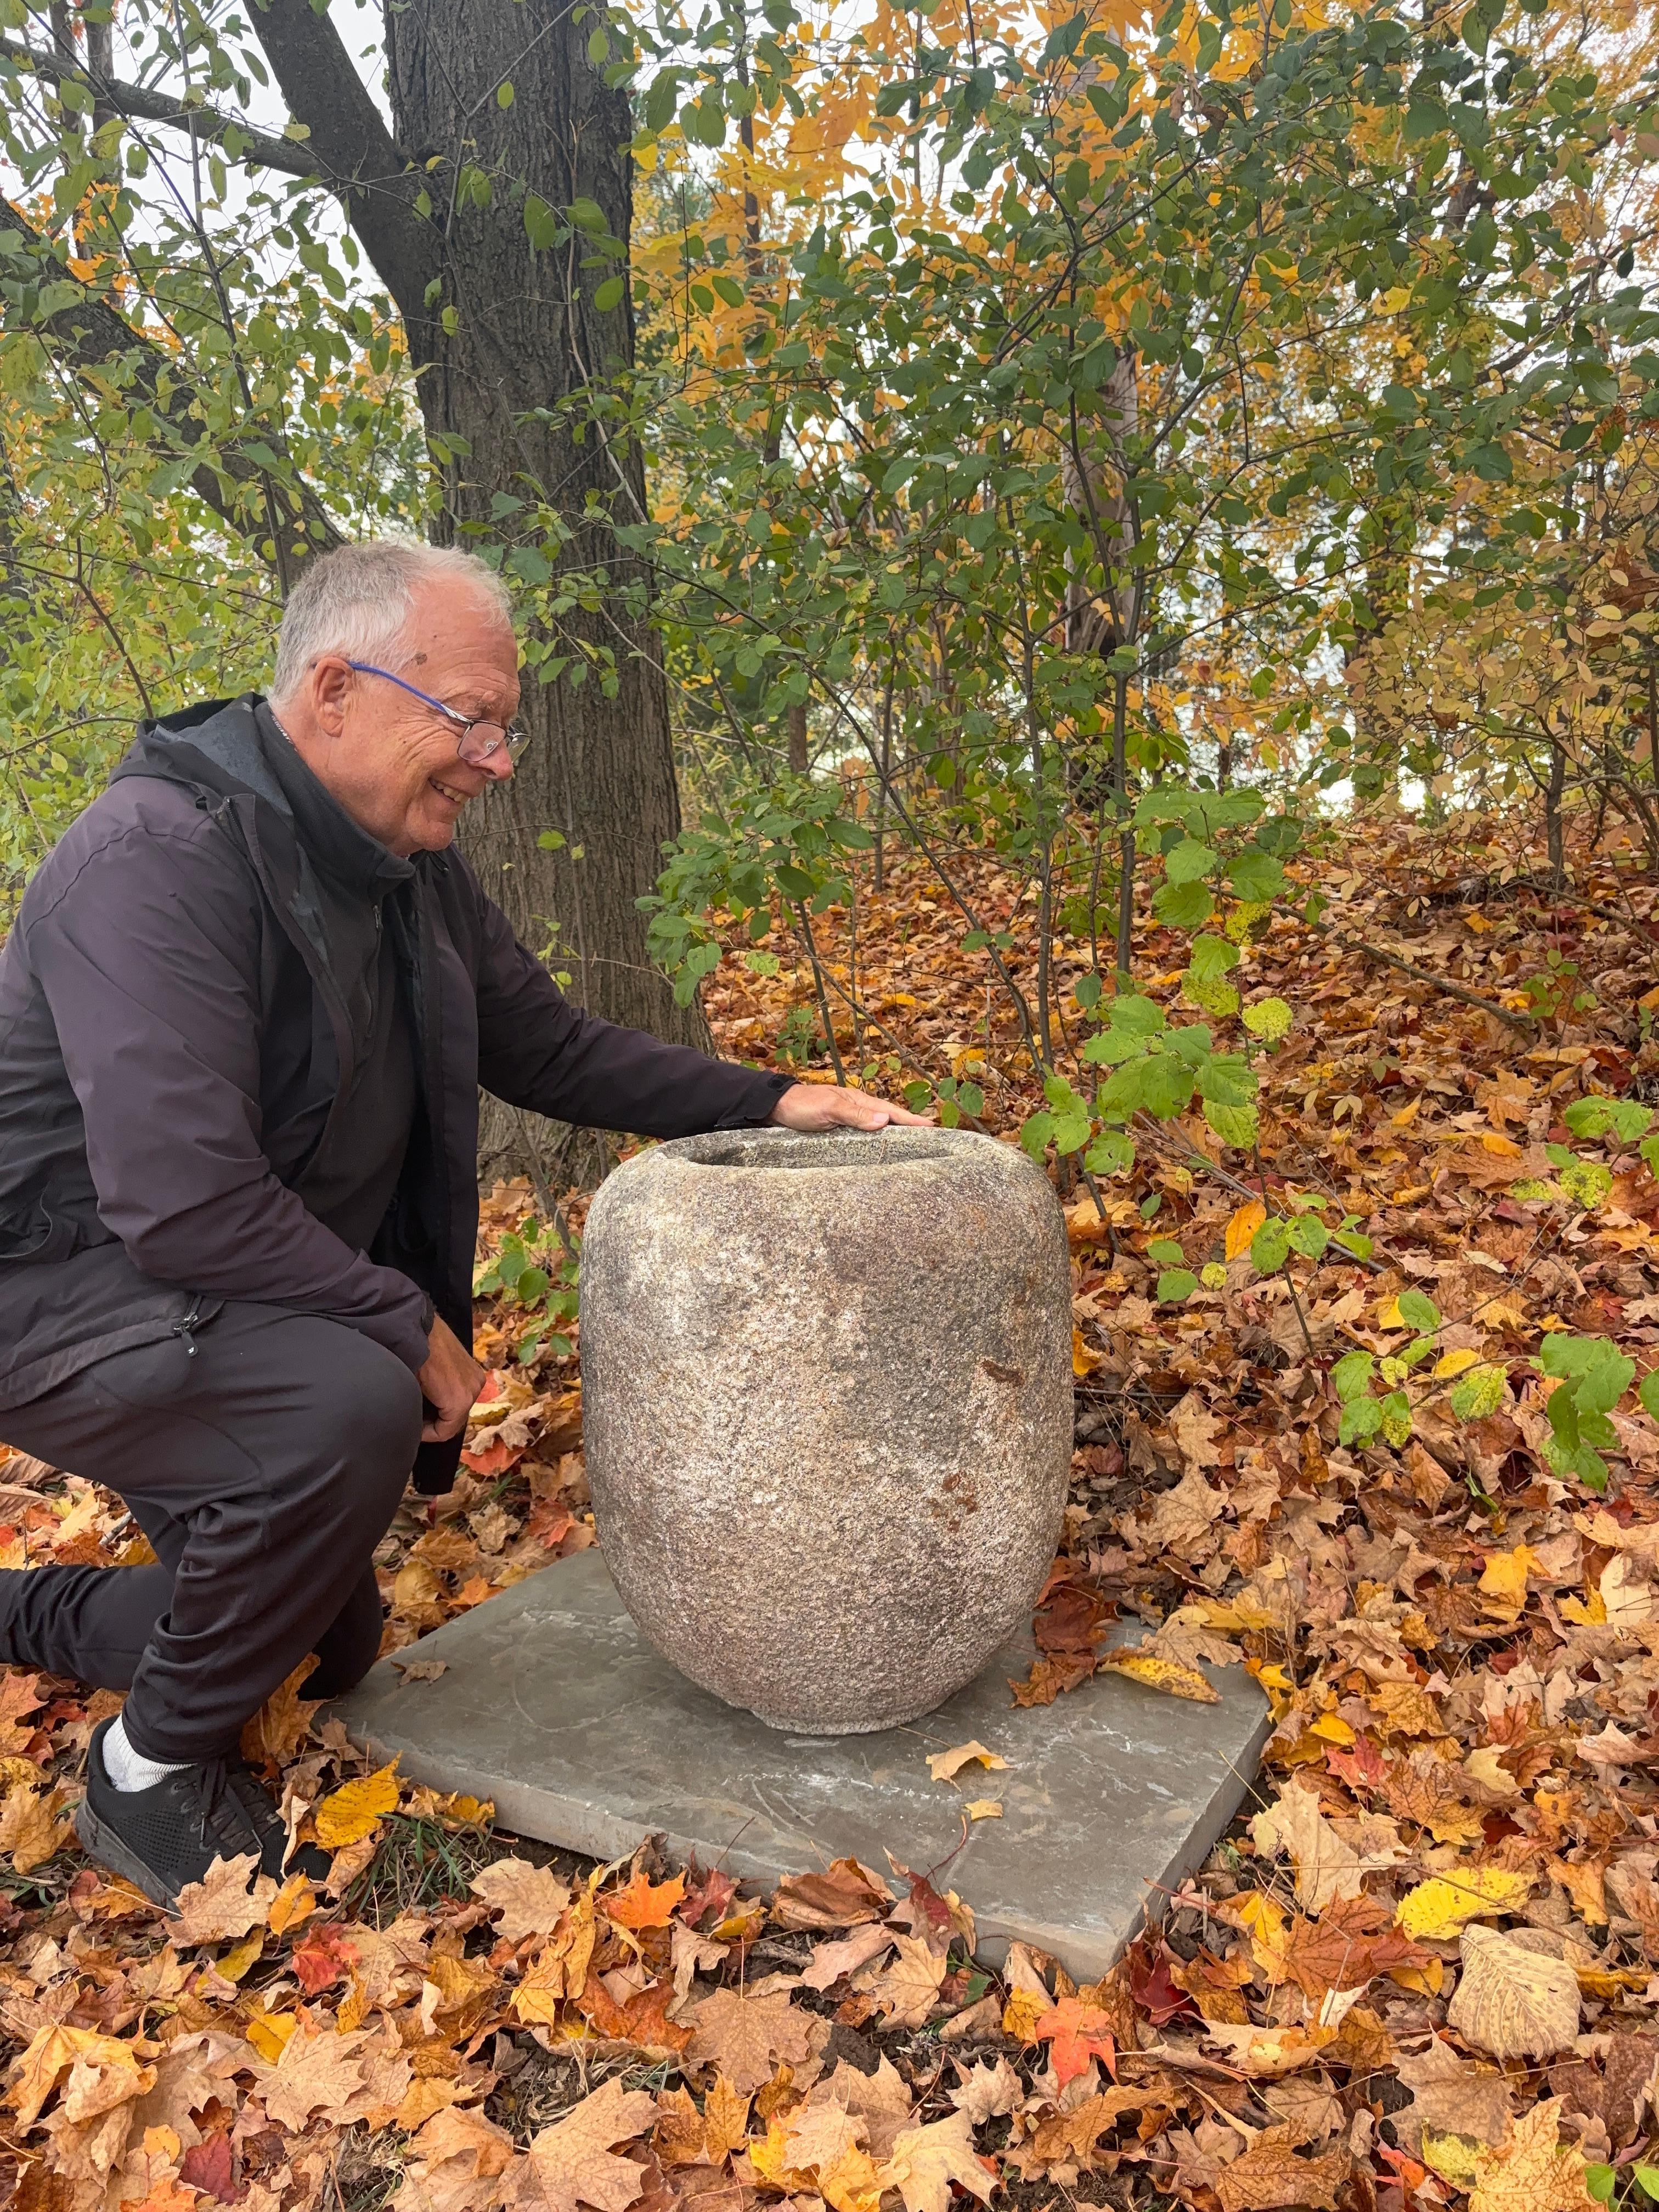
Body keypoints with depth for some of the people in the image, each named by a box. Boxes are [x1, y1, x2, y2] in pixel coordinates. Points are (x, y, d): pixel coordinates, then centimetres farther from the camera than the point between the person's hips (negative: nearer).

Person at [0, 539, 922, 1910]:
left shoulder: (414, 867, 0)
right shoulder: (163, 857, -27)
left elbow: (553, 1048, 8)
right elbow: (184, 1198, -34)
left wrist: (769, 1102, -2)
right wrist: (408, 1326, -22)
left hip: (270, 1295, 8)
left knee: (330, 1653, 13)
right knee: (346, 1407, -36)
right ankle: (154, 1771, -7)